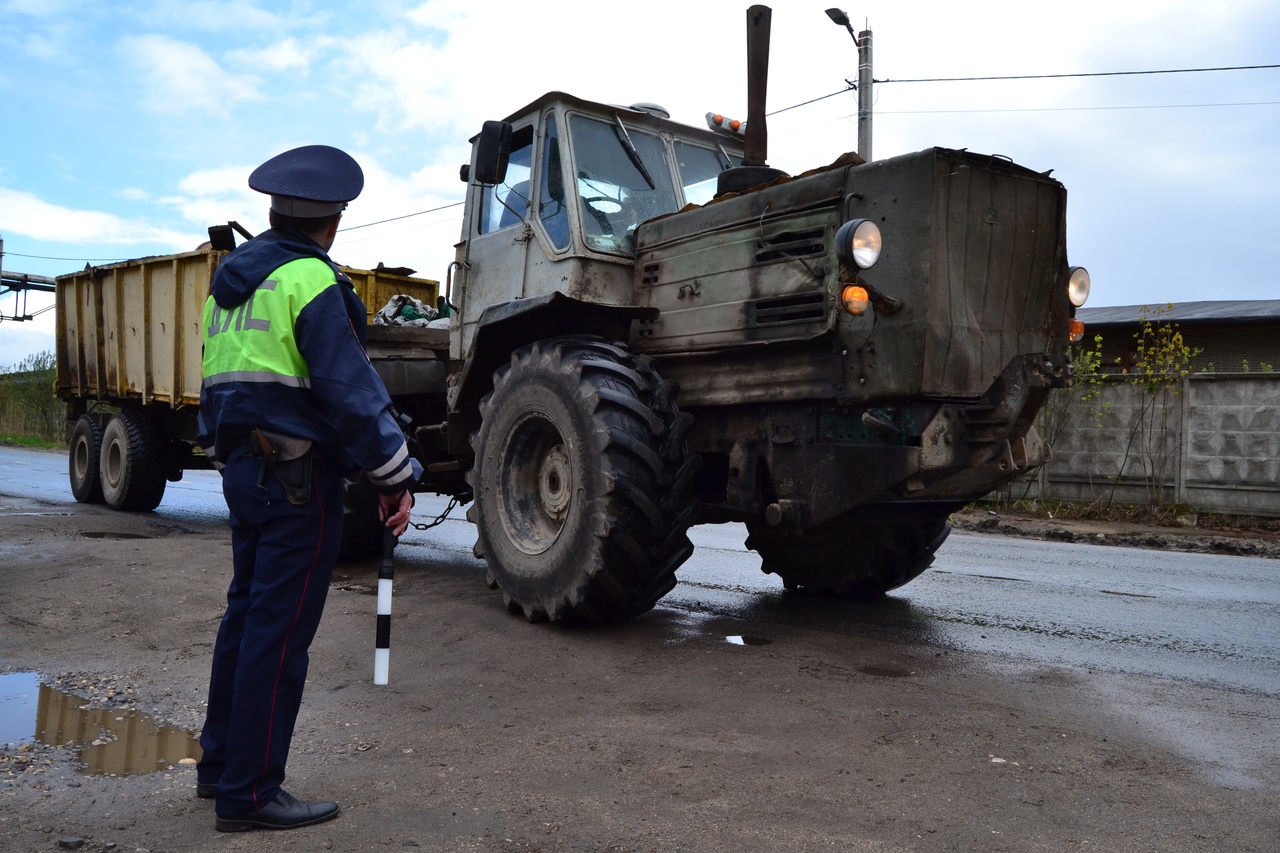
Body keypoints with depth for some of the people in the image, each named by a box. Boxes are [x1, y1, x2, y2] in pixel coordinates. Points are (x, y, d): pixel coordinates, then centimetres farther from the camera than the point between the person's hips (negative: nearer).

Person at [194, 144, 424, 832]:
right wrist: (395, 477, -14)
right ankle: (249, 793, 6)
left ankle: (220, 764, 30)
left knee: (246, 614, 18)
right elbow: (350, 390, -19)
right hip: (299, 475, -9)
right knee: (279, 631, -3)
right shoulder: (311, 280, -13)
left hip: (241, 466, 9)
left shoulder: (229, 281, 16)